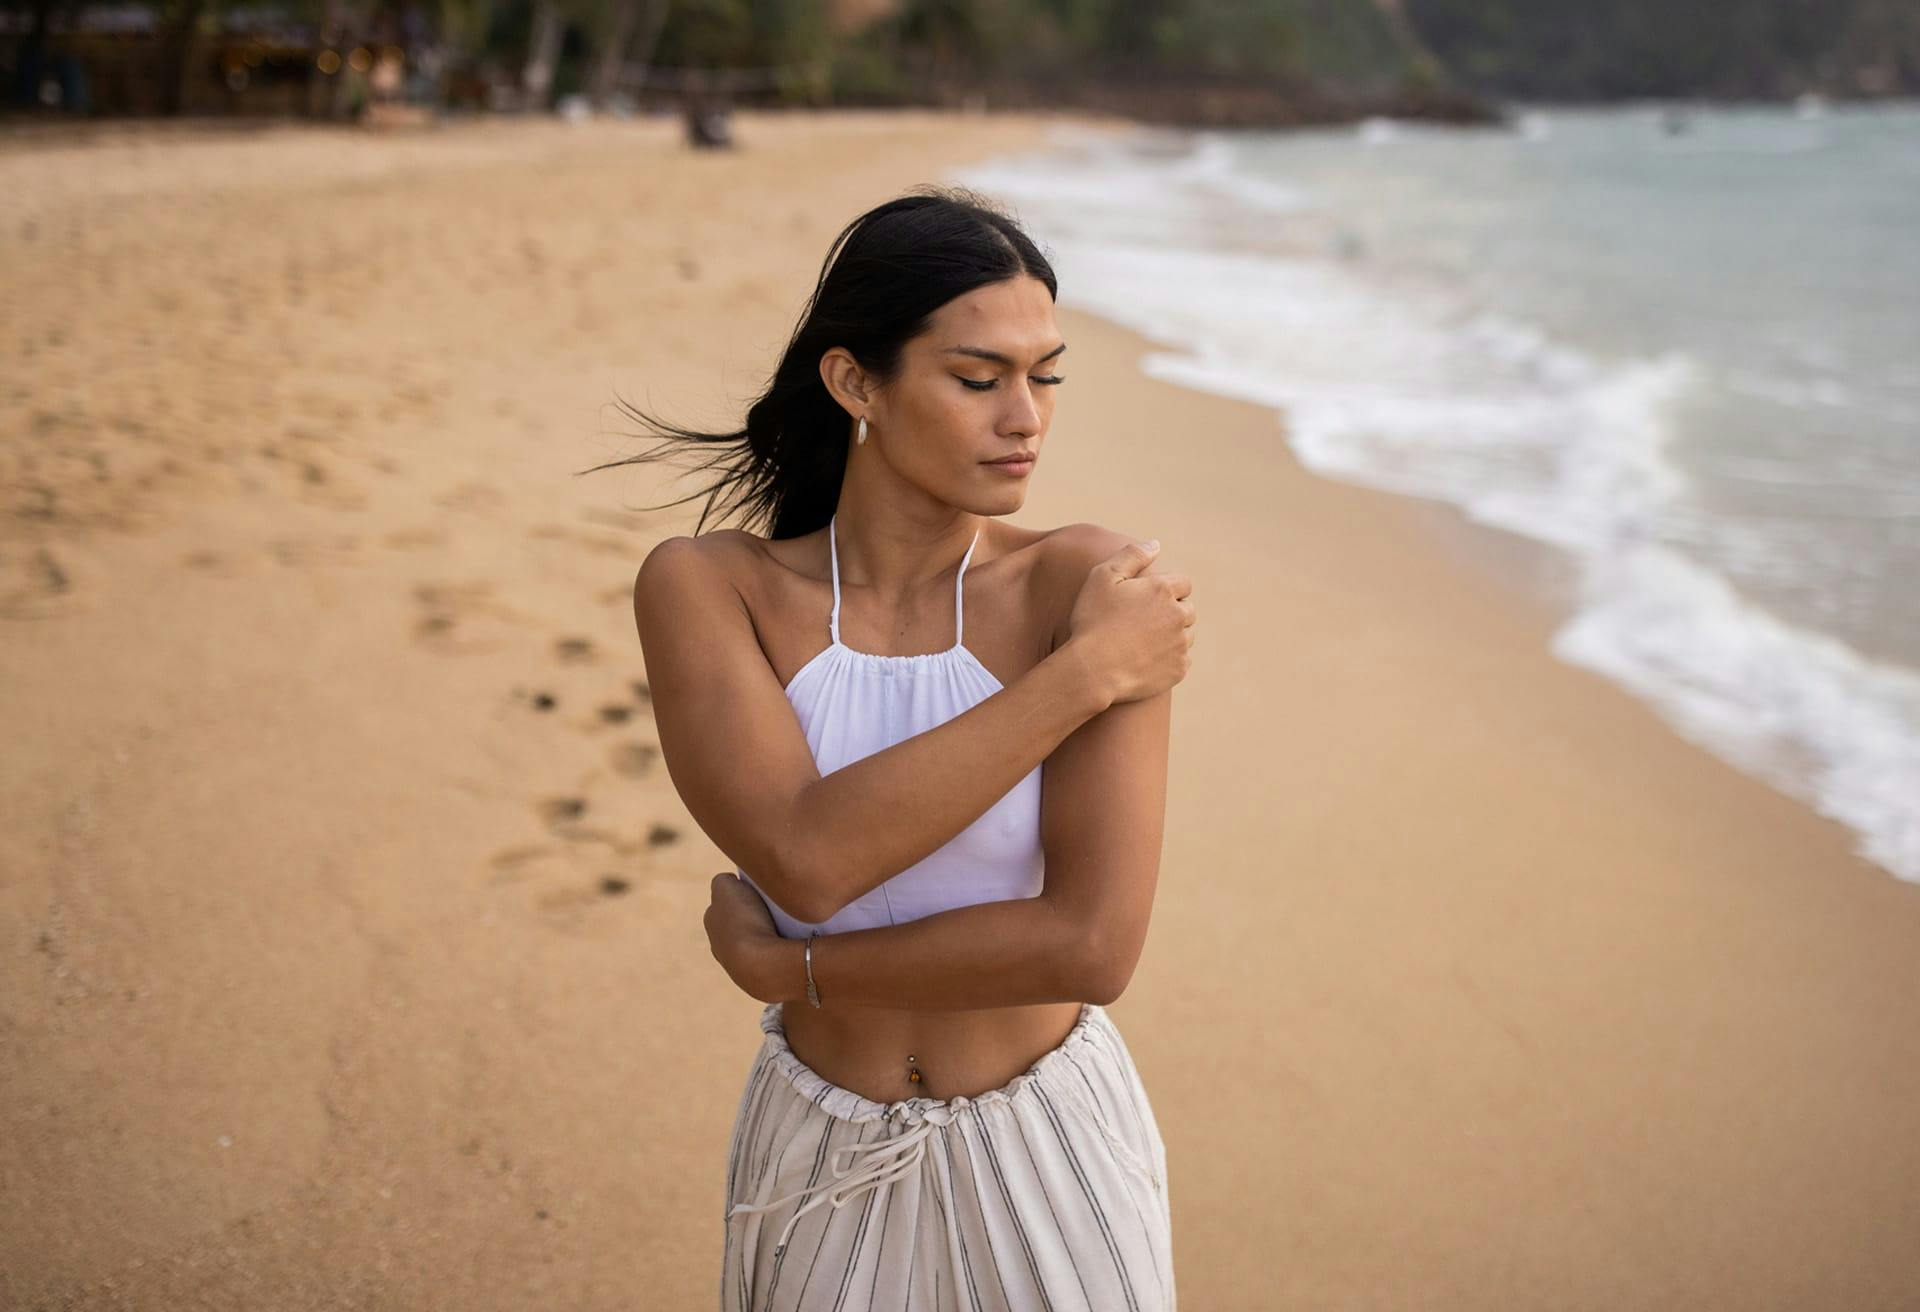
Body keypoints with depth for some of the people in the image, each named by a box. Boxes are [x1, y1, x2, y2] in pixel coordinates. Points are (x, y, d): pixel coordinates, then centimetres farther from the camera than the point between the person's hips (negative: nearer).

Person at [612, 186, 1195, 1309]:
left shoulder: (1090, 587, -16)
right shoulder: (704, 586, -12)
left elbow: (1095, 945, -22)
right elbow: (805, 856, -26)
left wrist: (785, 965, -16)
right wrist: (1078, 674, -24)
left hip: (1052, 1152, -1)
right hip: (827, 1165, 1)